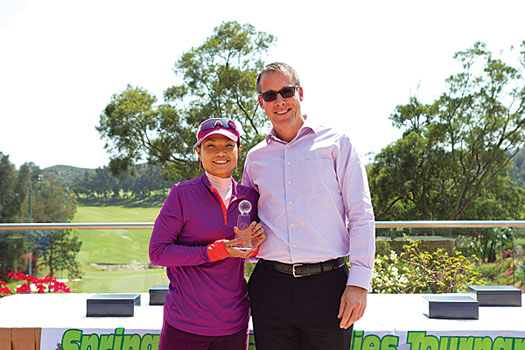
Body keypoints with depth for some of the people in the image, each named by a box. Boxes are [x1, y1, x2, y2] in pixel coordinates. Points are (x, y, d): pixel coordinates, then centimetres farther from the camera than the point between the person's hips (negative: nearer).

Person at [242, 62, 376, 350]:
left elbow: (361, 216, -1)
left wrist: (359, 283, -9)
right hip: (270, 285, 3)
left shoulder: (336, 144, 3)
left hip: (327, 283, -3)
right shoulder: (255, 158, 13)